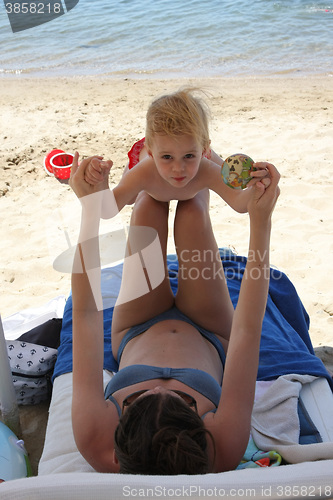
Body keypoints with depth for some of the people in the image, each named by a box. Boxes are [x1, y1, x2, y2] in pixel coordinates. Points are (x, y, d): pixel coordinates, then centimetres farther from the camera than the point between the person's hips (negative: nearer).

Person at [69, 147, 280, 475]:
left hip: (135, 336, 1)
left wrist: (91, 206, -36)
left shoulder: (96, 441, -43)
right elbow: (247, 329, -42)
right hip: (209, 338, 0)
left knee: (148, 206, -7)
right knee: (192, 210, -10)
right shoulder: (225, 447, -44)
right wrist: (260, 219, -44)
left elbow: (86, 314, -40)